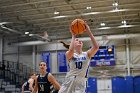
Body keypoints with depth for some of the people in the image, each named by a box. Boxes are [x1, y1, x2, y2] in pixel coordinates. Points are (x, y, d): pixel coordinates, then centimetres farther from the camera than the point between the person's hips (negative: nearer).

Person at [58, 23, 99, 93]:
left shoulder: (87, 54, 7)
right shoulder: (69, 54, 3)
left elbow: (96, 47, -11)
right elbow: (71, 50, -22)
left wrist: (89, 32, -14)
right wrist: (73, 36, -11)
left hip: (80, 82, 0)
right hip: (69, 81, 0)